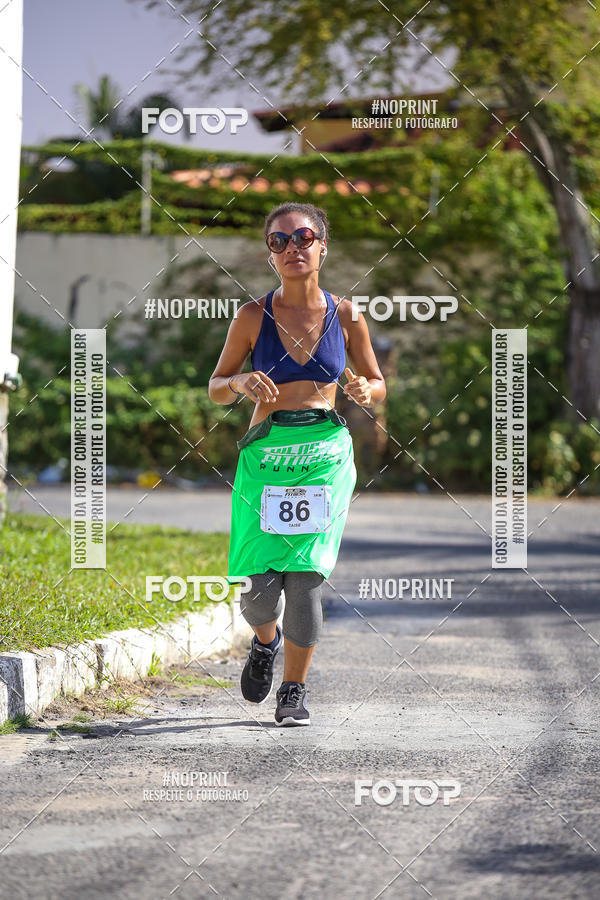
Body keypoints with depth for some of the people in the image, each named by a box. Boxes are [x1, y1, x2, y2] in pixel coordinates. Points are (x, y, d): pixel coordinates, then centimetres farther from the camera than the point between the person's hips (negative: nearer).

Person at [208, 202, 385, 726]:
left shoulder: (345, 316, 3)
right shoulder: (254, 316, 1)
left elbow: (377, 383, 15)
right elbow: (216, 388, 9)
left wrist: (365, 391, -8)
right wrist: (241, 382, -13)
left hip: (326, 453, 0)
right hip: (266, 452, 0)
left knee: (307, 573, -11)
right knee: (261, 579, -6)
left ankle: (294, 690, 4)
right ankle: (266, 640, 31)